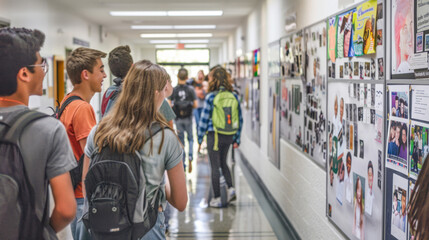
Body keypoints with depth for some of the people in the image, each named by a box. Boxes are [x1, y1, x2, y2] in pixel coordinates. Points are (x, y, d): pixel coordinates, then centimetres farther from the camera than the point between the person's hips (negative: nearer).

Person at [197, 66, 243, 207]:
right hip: (229, 136, 5)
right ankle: (230, 188, 12)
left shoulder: (211, 97, -13)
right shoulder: (234, 96, 1)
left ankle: (217, 199, 12)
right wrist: (237, 139, 13)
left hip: (214, 136, -5)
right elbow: (239, 119, 5)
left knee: (215, 167, 6)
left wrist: (199, 139, 0)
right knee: (223, 163, 25)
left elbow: (204, 119, -10)